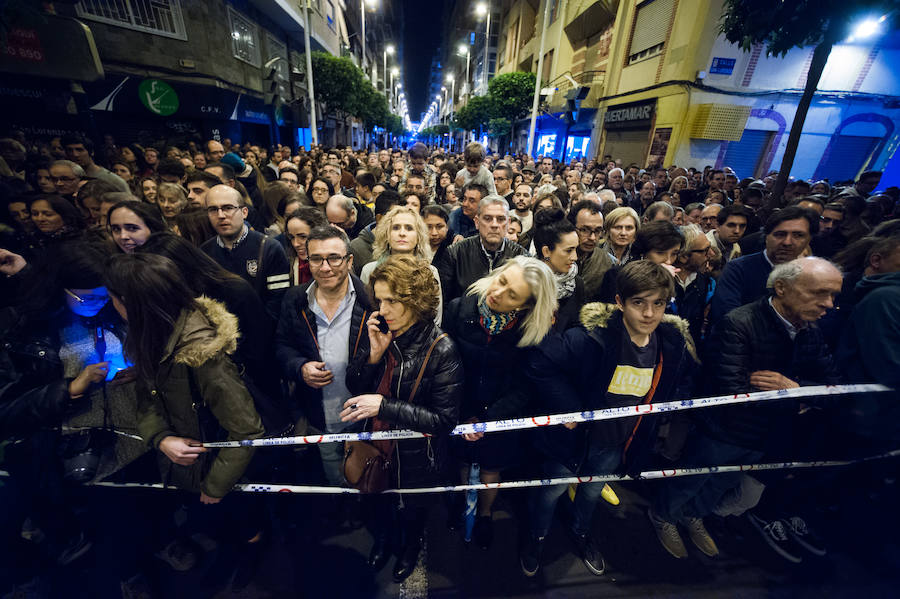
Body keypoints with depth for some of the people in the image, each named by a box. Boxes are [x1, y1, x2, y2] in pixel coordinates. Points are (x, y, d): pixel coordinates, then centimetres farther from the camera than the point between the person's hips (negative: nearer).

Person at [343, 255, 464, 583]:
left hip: (415, 457, -4)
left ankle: (410, 547, 62)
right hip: (375, 445, 4)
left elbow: (444, 419, -26)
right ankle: (381, 539, 66)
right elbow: (354, 386, -6)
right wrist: (374, 354, -25)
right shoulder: (379, 333, -13)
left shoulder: (441, 350, -28)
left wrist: (384, 406, -33)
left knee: (413, 507, 27)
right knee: (377, 498, 31)